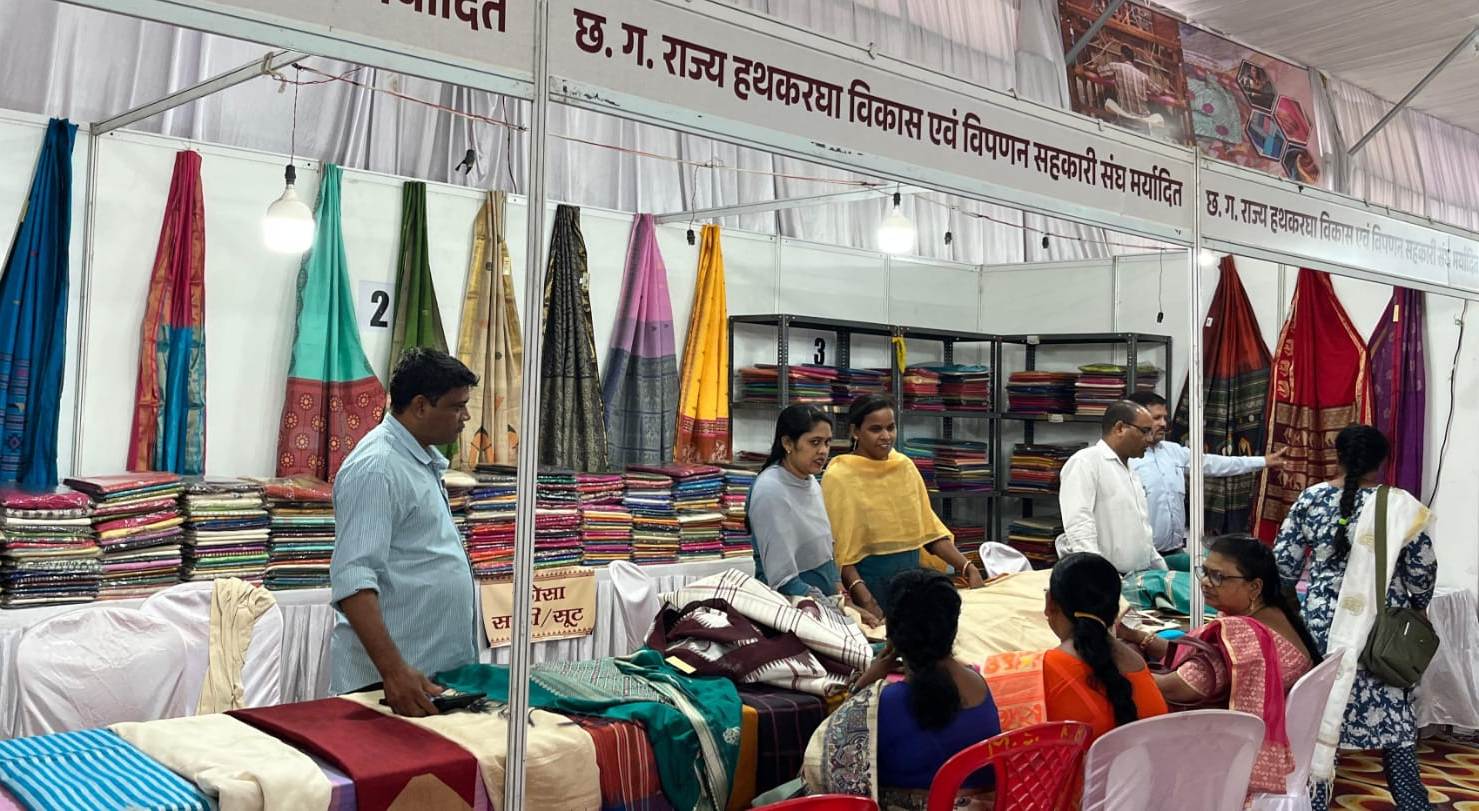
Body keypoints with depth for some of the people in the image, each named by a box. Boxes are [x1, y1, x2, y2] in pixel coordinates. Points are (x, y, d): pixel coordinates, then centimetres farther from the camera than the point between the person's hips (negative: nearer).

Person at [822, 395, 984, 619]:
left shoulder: (905, 465, 7)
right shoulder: (839, 476, -9)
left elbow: (928, 525, 9)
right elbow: (838, 546, -12)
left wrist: (966, 566, -2)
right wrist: (863, 597, -23)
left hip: (911, 572, 5)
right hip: (867, 576, -5)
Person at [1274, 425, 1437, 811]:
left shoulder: (1311, 499, -2)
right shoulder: (1400, 505, -6)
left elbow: (1283, 561, 0)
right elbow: (1423, 569, -2)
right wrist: (1416, 607, 17)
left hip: (1323, 621, 1)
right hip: (1381, 624, -1)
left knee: (1319, 707, 8)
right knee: (1393, 710, 10)